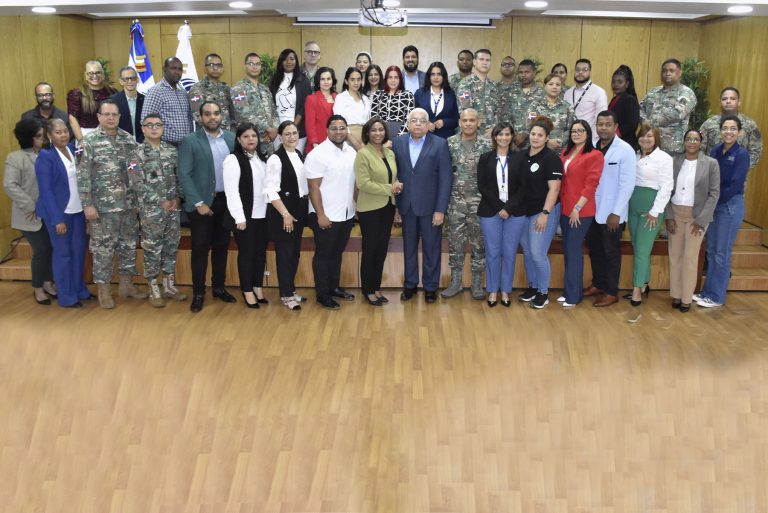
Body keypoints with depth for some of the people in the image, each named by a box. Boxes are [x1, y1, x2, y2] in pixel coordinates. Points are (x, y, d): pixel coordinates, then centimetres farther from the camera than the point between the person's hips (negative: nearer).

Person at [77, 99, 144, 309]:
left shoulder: (129, 139, 6)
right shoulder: (89, 141, -6)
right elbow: (83, 176, -8)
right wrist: (87, 204, -13)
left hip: (129, 204, 4)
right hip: (103, 205, -4)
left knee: (129, 244, 11)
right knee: (103, 248, 3)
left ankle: (126, 284, 25)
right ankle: (103, 290, 13)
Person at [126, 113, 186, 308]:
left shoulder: (172, 151, 8)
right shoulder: (137, 154, -5)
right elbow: (136, 184, -12)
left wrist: (177, 198, -5)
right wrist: (160, 201, -13)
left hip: (173, 207, 4)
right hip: (150, 210, -4)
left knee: (171, 246, 10)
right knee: (152, 249, 1)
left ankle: (169, 285, 23)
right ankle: (154, 290, 12)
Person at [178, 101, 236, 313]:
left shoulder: (232, 138, 6)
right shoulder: (190, 141, -5)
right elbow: (184, 175, -9)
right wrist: (198, 203, -14)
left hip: (226, 200, 4)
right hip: (202, 202, -4)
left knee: (222, 246, 12)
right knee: (200, 248, 1)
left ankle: (219, 287, 24)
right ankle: (198, 292, 10)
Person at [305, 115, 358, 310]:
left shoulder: (351, 152, 5)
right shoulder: (318, 154, -14)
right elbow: (313, 187, -15)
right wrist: (320, 215, -18)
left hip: (347, 214, 6)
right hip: (326, 216, -6)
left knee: (337, 253, 18)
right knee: (323, 255, 6)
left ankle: (334, 287, 32)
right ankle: (322, 294, 16)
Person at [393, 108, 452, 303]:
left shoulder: (440, 144, -6)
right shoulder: (398, 143, 3)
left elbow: (445, 179, -8)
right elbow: (394, 172, 2)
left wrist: (440, 210, -12)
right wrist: (395, 203, -5)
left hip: (430, 206, -2)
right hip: (407, 205, 3)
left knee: (431, 248, 8)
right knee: (409, 246, 14)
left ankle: (430, 286, 23)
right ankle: (410, 284, 28)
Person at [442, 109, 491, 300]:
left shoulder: (487, 145, 1)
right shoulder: (449, 143, 2)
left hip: (479, 202, 0)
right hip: (455, 201, 1)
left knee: (478, 242, 5)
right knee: (455, 241, 5)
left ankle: (477, 282, 17)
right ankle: (456, 281, 17)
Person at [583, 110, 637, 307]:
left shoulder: (625, 150, -10)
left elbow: (627, 184, -13)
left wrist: (616, 212, -16)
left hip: (611, 212, -5)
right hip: (592, 209, 5)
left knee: (611, 252, 6)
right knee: (594, 250, 15)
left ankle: (612, 292, 17)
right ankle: (598, 284, 31)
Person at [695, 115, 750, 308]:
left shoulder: (742, 154, -11)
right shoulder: (715, 151, 6)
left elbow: (735, 186, -16)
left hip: (730, 206, -6)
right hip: (712, 205, 6)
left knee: (722, 253, 1)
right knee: (711, 251, 12)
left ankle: (716, 296, 11)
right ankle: (708, 291, 22)